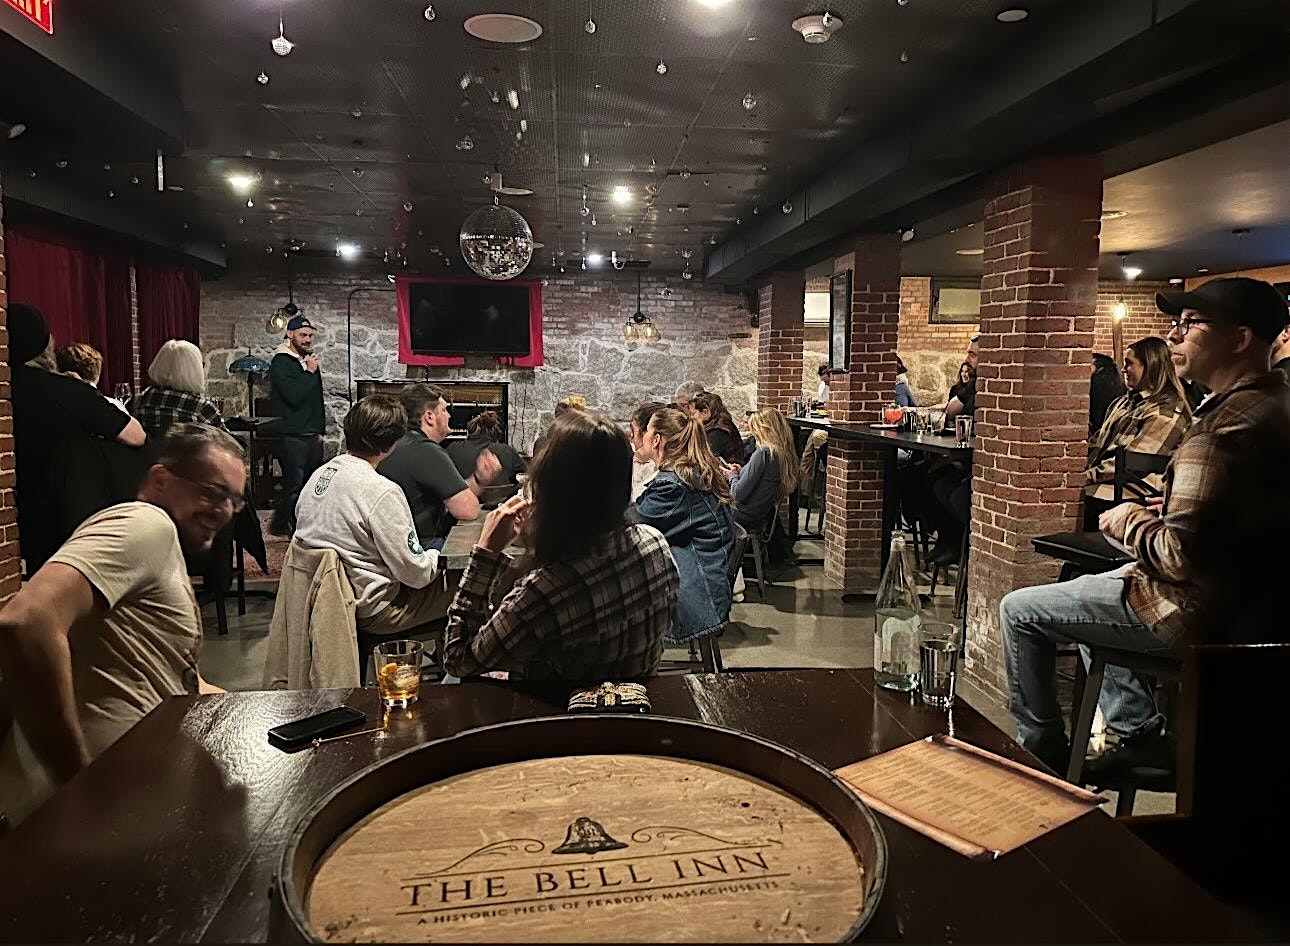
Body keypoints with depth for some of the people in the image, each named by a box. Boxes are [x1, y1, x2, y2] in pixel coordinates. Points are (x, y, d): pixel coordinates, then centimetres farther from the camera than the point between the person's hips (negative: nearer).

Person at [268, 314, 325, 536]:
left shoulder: (309, 360, 16)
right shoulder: (281, 362, -8)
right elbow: (293, 396, -22)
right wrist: (310, 372, -14)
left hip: (312, 435, 8)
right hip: (292, 436, -8)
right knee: (294, 487, -7)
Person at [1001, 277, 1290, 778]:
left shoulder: (1221, 428, -27)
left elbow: (1182, 557, -31)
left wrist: (1130, 521, -12)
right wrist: (1163, 512, 7)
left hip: (1198, 612, -10)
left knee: (1019, 609, 1)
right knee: (1090, 587, 31)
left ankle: (1043, 752, 17)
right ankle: (1137, 731, 26)